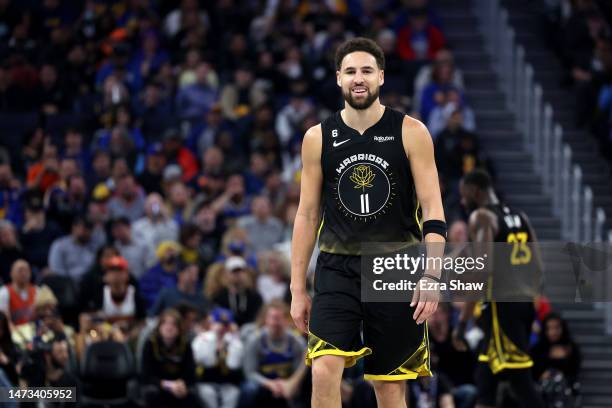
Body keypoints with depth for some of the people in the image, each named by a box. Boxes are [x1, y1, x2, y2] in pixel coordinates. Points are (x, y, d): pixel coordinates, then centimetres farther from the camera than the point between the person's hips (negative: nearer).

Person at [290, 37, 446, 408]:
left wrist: (432, 276, -14)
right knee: (324, 372, -19)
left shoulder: (410, 132, -1)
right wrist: (298, 288, 6)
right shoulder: (318, 138, 5)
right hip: (338, 268, 1)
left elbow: (433, 210, -3)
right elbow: (307, 214, 9)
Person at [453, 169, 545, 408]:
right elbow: (537, 269, 15)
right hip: (524, 304, 9)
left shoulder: (481, 217, -8)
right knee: (485, 380, 17)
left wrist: (462, 322, -16)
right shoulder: (519, 217, 16)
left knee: (521, 383, -10)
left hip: (500, 306, -9)